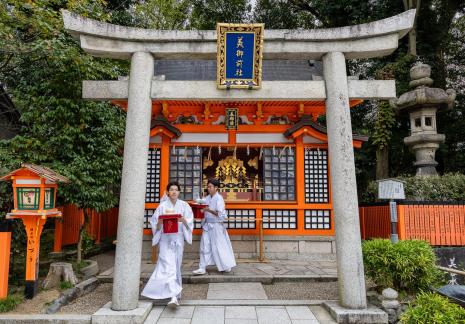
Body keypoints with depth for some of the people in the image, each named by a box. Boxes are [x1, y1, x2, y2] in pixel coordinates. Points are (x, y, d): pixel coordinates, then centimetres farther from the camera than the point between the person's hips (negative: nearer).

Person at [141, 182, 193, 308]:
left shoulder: (184, 205, 4)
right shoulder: (162, 206, 1)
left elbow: (189, 223, 1)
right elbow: (155, 225, 3)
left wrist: (183, 220, -19)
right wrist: (159, 223, -18)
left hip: (178, 238, 2)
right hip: (165, 238, -2)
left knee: (176, 265, 11)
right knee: (169, 266, -12)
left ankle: (174, 293, 31)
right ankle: (174, 296, -16)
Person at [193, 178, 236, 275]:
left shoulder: (219, 198, -12)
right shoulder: (207, 198, 7)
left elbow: (220, 214, -19)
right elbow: (205, 211, 13)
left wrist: (209, 210, -27)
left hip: (216, 226, -6)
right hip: (207, 225, 6)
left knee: (219, 247, 4)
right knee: (205, 246, 6)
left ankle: (226, 266, 22)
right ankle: (202, 268, 12)